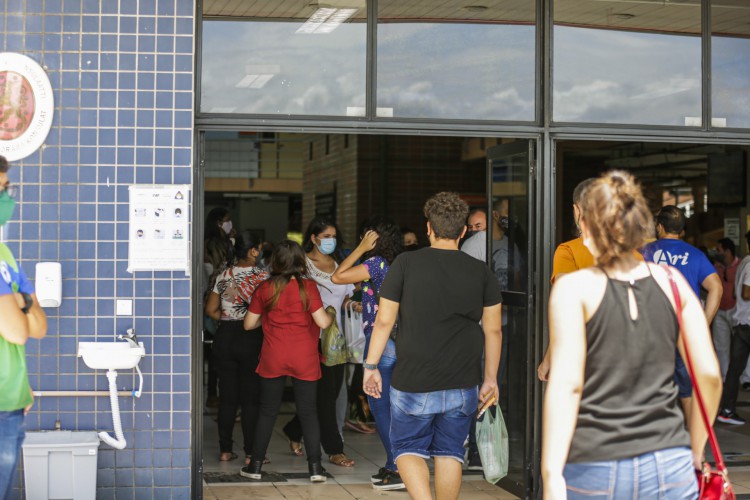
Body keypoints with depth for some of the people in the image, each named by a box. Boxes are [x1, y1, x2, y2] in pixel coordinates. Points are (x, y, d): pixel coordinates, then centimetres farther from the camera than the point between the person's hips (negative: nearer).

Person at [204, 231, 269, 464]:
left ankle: (225, 450, 13)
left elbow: (211, 310, 7)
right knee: (251, 398, 2)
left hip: (225, 337, 4)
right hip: (251, 340, -4)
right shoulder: (262, 277, -9)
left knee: (227, 397, 10)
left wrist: (229, 320, 12)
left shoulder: (223, 276, 5)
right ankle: (251, 453, 4)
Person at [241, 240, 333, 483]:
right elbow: (322, 321, -12)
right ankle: (315, 467, 6)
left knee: (267, 411, 10)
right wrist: (331, 315, 9)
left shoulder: (265, 288, -1)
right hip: (305, 360, -1)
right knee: (308, 412, 6)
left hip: (273, 360, 1)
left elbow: (249, 324, 4)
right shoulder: (307, 286, -8)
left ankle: (255, 466, 14)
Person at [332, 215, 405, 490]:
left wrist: (361, 249, -7)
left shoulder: (376, 263, -13)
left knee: (380, 405, -3)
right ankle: (394, 465, 18)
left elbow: (337, 277, -12)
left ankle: (399, 470, -4)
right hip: (400, 341, 8)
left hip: (380, 340, -8)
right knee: (389, 405, 14)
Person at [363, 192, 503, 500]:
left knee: (408, 449, 11)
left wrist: (371, 366, 4)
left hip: (413, 383, -2)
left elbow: (384, 321, -5)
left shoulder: (406, 264, -6)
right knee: (449, 453, 15)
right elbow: (493, 330, 3)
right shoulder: (481, 272, 1)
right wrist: (490, 378, 13)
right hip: (463, 385, 3)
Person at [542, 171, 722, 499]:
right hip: (670, 468, 3)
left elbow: (566, 383, -13)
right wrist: (695, 451, 17)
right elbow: (709, 375, 4)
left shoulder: (573, 288, -5)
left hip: (593, 472, -2)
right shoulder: (671, 282, 5)